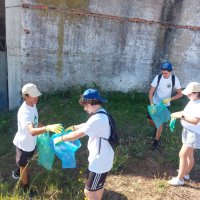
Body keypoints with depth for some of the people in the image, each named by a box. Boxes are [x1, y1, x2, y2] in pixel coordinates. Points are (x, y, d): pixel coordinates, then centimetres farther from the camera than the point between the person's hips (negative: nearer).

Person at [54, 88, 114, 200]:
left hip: (100, 161, -10)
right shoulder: (101, 115, 3)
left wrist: (60, 138, -10)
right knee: (98, 185, 29)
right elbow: (87, 125, 19)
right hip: (104, 158, 10)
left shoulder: (97, 119, -30)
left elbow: (77, 135, -24)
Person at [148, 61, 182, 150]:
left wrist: (169, 99, -26)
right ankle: (157, 129, 43)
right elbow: (151, 92, -18)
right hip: (155, 103, 2)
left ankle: (156, 140, 20)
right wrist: (151, 104, -30)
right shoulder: (158, 77, -18)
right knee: (150, 119, 10)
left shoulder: (174, 79, -18)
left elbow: (180, 94, -11)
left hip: (165, 104, -1)